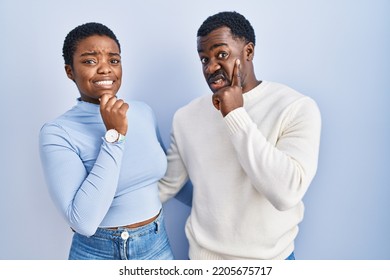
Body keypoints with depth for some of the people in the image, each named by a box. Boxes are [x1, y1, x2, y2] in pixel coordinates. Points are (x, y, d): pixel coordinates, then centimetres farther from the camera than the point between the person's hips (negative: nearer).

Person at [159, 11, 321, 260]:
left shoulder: (297, 107, -15)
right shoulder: (186, 116, -3)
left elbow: (286, 194, -26)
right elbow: (167, 185, 4)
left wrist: (235, 115, -23)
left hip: (269, 257, -2)